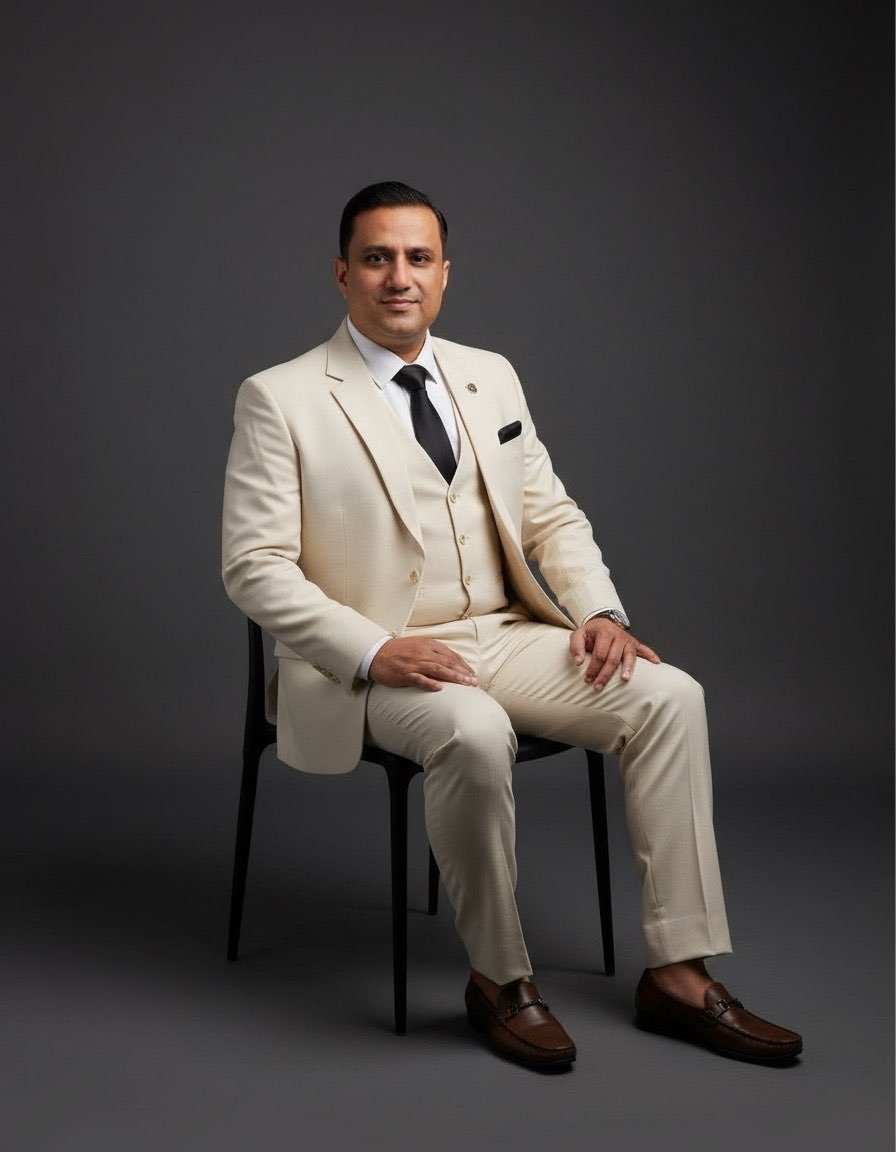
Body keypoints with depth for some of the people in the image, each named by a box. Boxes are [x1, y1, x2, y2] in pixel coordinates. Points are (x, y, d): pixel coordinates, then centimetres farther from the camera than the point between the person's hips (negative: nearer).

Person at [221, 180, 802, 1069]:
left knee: (668, 696, -15)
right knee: (474, 732, -36)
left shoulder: (491, 377, 13)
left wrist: (599, 610, -4)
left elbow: (551, 515, 16)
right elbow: (255, 565, -9)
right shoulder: (280, 398, -4)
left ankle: (677, 974, -8)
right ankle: (498, 980, -12)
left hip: (501, 636, 6)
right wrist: (372, 652, -22)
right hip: (369, 664, -5)